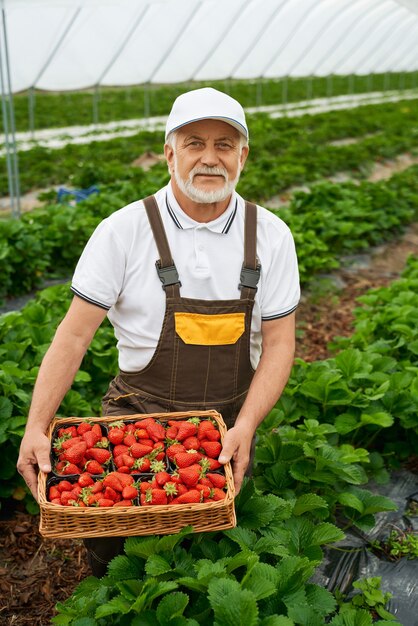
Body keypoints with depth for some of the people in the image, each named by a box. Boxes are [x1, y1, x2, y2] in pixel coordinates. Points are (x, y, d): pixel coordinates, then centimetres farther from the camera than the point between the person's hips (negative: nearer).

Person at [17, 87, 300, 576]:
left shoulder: (271, 236, -3)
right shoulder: (124, 230, -10)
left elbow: (279, 343, -2)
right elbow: (74, 335, -8)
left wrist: (245, 427, -16)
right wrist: (36, 427, -17)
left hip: (230, 419, 2)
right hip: (140, 411, -2)